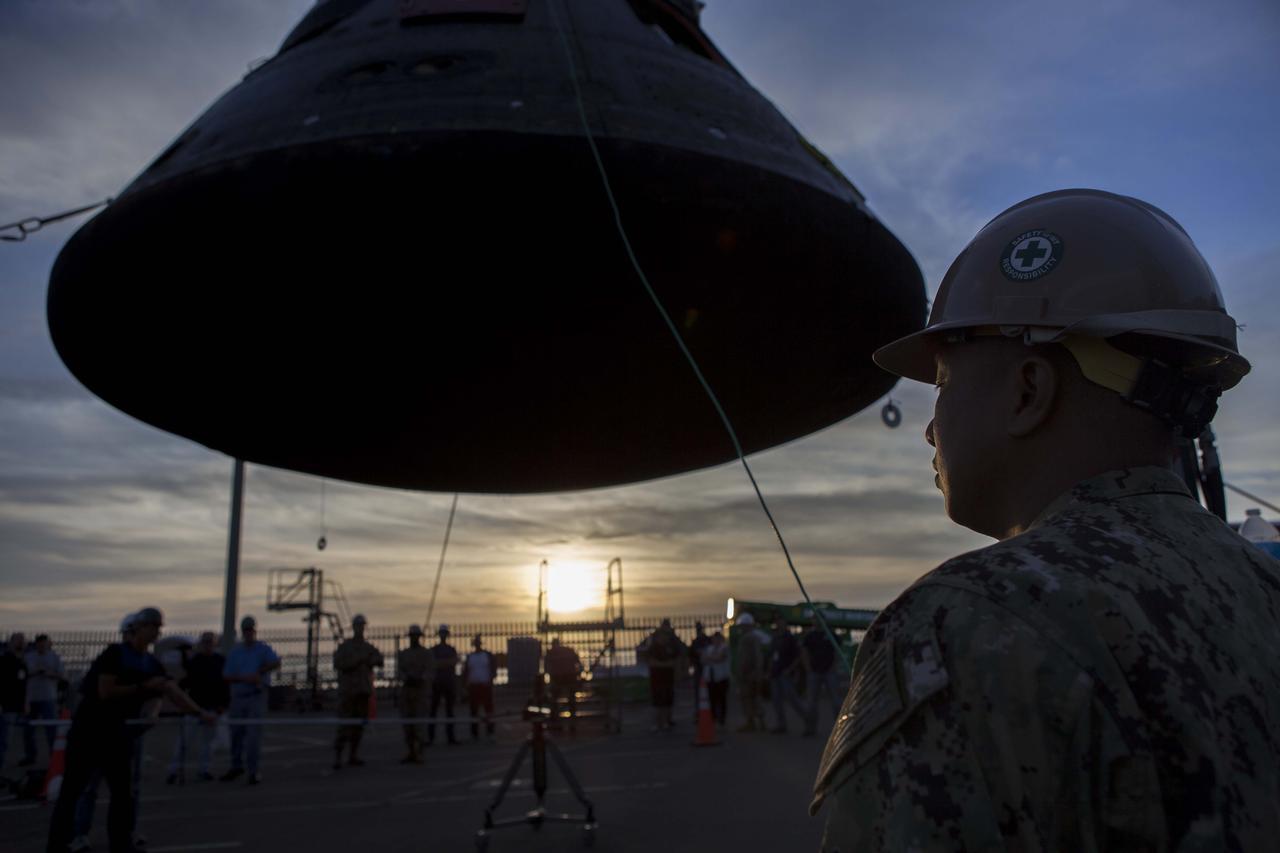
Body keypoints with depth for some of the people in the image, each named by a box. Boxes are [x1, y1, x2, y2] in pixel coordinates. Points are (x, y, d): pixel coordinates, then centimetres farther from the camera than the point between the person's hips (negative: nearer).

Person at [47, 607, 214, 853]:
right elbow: (105, 692, -18)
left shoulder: (153, 664, 5)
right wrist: (143, 687, -19)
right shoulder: (115, 653, -11)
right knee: (71, 791, 2)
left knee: (123, 793, 8)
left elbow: (173, 691, -6)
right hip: (88, 731, -6)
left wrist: (200, 712, -19)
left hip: (119, 735, 6)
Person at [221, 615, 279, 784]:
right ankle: (236, 767, 31)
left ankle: (253, 771, -2)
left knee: (254, 734, -8)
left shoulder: (263, 649, 1)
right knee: (236, 733, 12)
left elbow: (276, 663, -17)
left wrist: (259, 673, -19)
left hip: (257, 696, -4)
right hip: (238, 697, 4)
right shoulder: (235, 651, 11)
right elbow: (226, 677, 3)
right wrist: (244, 678, -13)